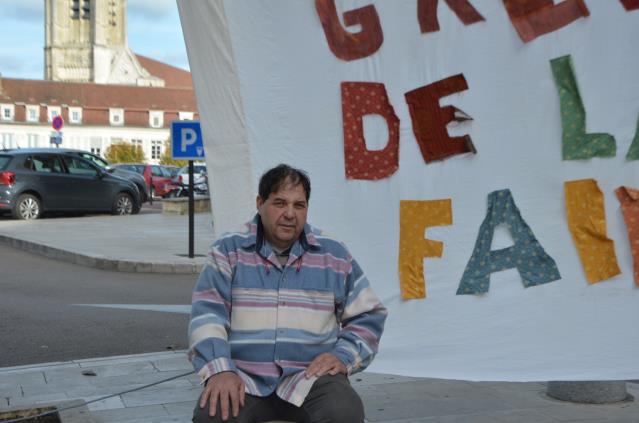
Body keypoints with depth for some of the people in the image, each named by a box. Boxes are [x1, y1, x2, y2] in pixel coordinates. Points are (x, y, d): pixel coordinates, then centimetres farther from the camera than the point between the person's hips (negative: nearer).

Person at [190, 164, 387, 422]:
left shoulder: (334, 256, 11)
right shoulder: (229, 251, 6)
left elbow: (368, 316, 15)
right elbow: (207, 314, -3)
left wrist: (343, 356, -3)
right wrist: (219, 369, -19)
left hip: (310, 377, 1)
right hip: (245, 377, -1)